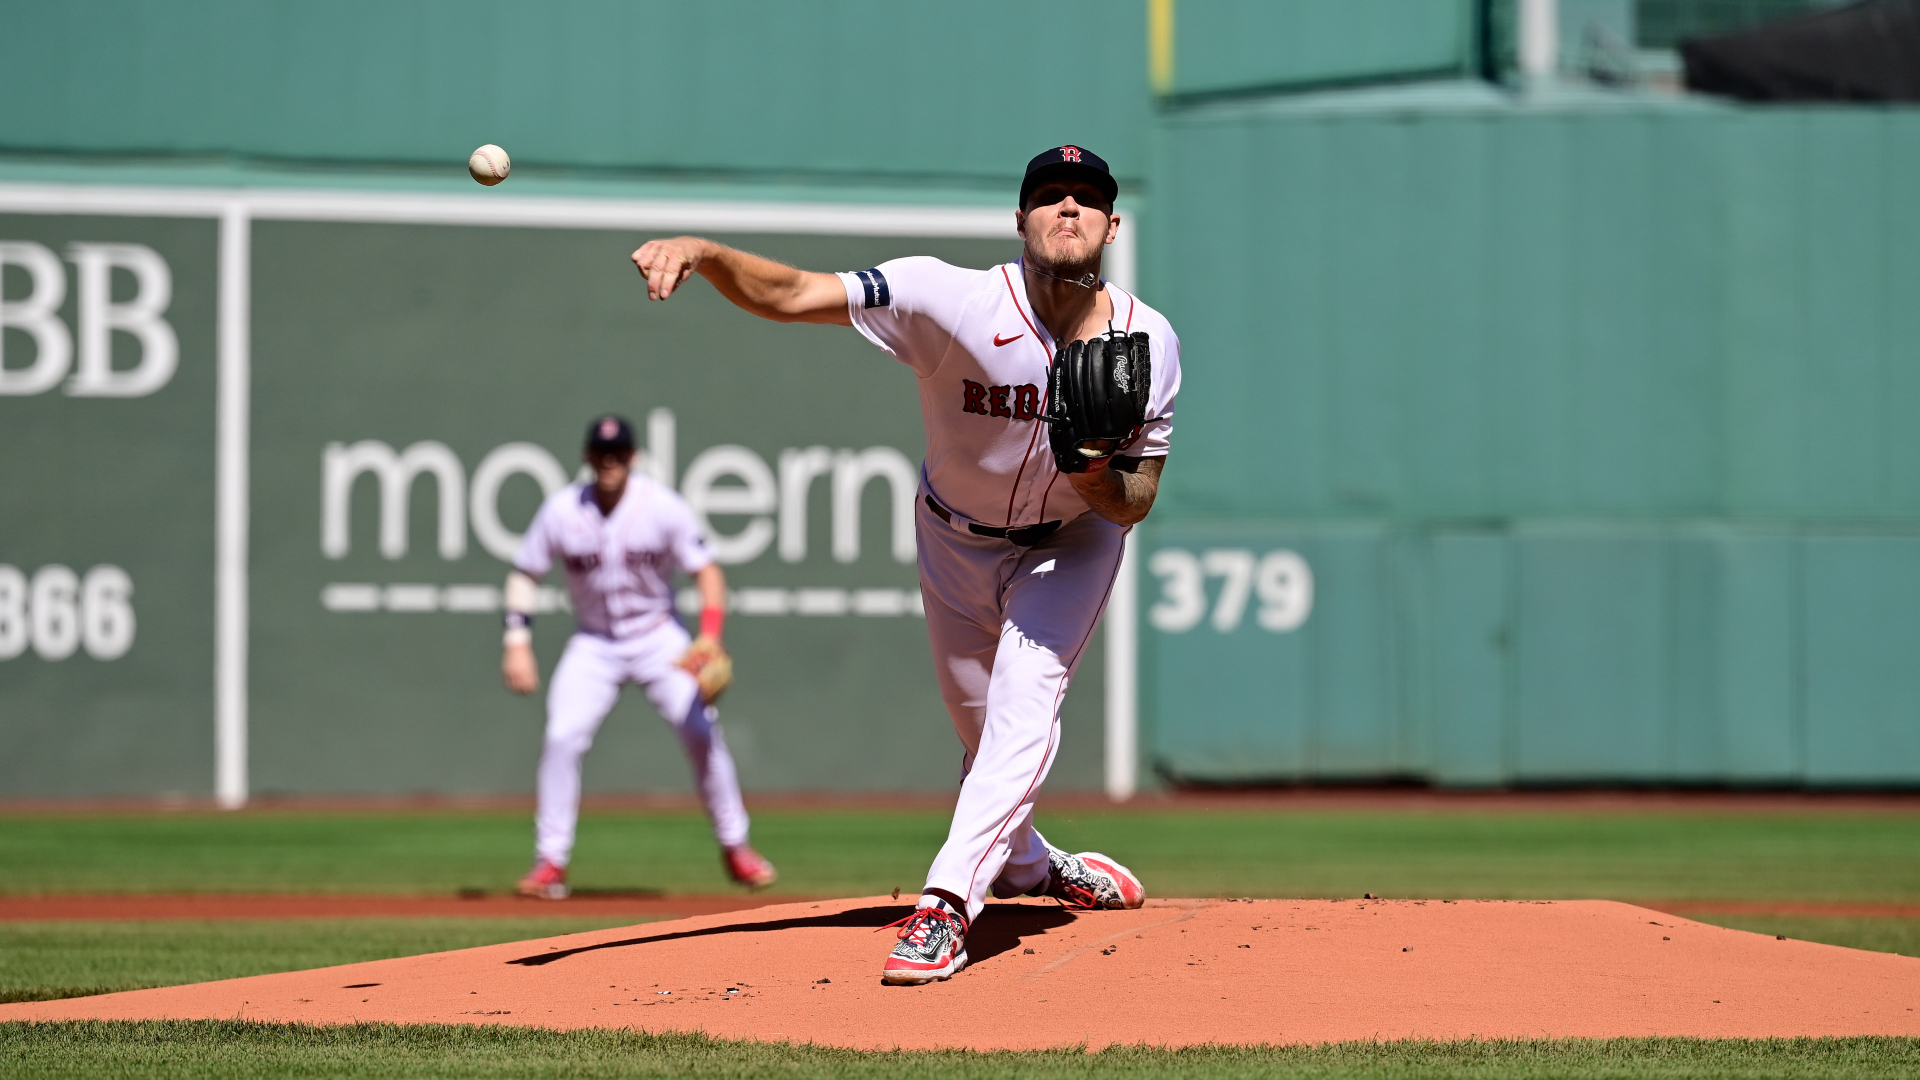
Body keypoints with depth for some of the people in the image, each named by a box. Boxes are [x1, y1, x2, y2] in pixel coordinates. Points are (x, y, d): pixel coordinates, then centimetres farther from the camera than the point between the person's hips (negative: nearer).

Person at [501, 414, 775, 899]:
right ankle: (550, 860, -6)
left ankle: (734, 846, 4)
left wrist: (709, 636, -25)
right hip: (593, 643, 1)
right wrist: (517, 645, -11)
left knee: (701, 729, -13)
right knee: (562, 738, -15)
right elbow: (525, 575, -1)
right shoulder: (562, 510, -10)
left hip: (658, 637, -1)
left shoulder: (663, 506, -13)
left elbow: (706, 570, -10)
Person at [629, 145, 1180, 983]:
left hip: (1073, 540, 0)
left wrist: (1095, 476, -37)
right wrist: (700, 252, -56)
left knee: (1025, 696, -22)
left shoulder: (1149, 343, -22)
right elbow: (790, 296, -38)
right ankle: (1029, 866, 39)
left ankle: (947, 906, -28)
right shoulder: (956, 303, -30)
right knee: (983, 734, 10)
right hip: (956, 536, 0)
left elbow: (1134, 506, -13)